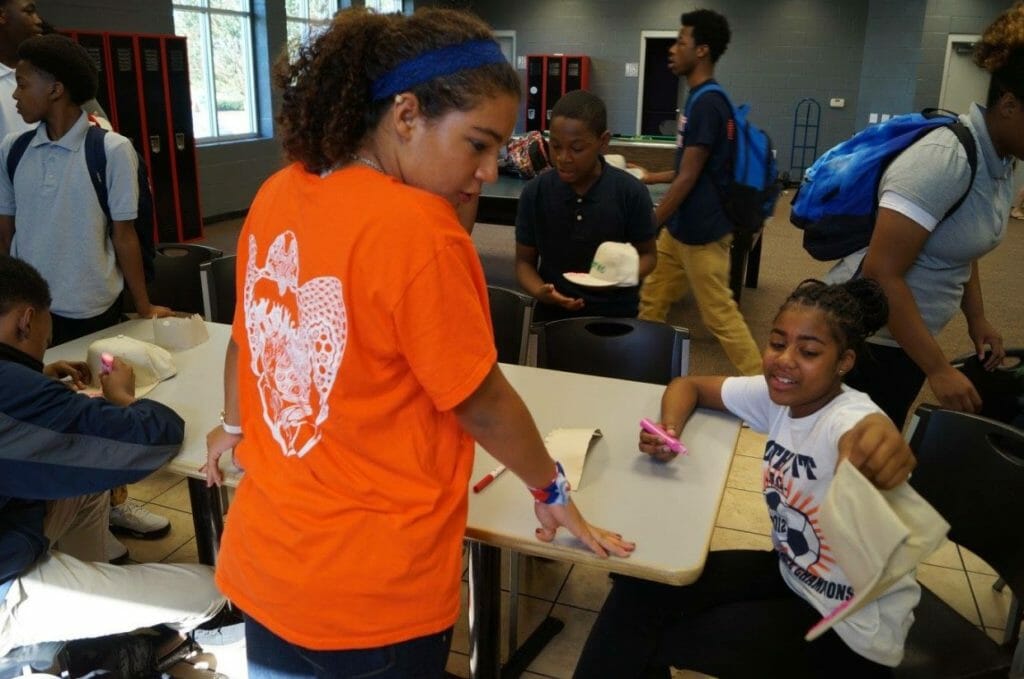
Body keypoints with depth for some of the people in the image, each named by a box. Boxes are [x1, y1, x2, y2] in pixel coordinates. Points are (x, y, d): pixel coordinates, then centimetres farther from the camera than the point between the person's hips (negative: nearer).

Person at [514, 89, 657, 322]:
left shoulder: (631, 192, -13)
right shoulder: (535, 192, -10)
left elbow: (647, 254, 0)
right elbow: (524, 261, -1)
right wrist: (540, 291, -21)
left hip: (615, 316, -1)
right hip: (553, 316, 1)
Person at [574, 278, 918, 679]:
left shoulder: (850, 419, -28)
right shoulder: (778, 395, -7)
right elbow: (688, 385, 5)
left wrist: (883, 440, -76)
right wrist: (670, 431, -16)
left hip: (853, 627, -6)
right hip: (789, 572, 6)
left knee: (646, 641, -11)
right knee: (643, 589, -5)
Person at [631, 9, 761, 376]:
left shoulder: (708, 104, -19)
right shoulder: (702, 99, 11)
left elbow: (689, 178, -20)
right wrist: (652, 177, 26)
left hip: (700, 230, -10)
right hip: (681, 228, 10)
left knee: (719, 314, -2)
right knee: (651, 299, 17)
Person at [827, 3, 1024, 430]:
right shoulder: (944, 160, -24)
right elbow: (880, 273, -27)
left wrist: (976, 318, 12)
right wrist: (938, 369, -24)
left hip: (906, 336, 9)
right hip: (865, 340, -9)